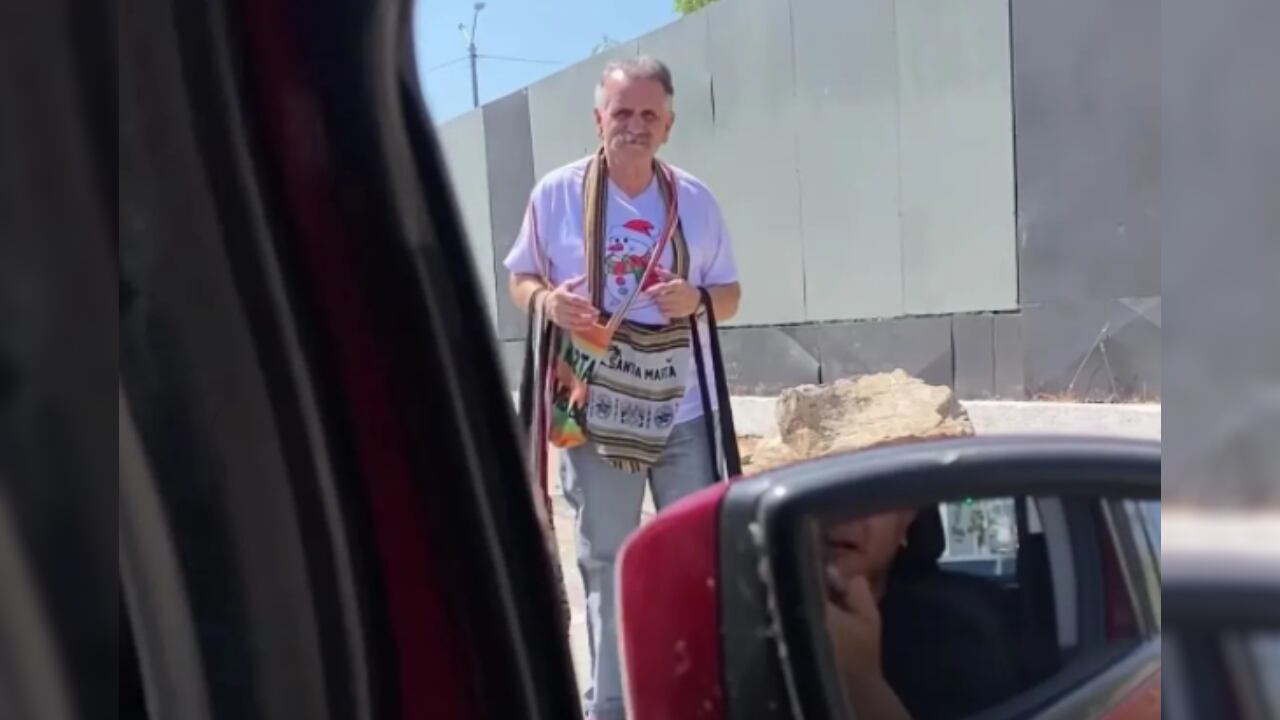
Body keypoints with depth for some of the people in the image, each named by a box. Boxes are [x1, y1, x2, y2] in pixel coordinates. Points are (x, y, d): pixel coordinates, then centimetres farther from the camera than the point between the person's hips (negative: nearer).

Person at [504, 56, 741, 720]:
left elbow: (730, 294, 7)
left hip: (683, 409, 1)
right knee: (605, 562, 11)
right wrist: (547, 301, -18)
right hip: (594, 410, -1)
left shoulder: (695, 199, 1)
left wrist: (698, 299, -16)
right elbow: (520, 279, 5)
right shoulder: (557, 192, -3)